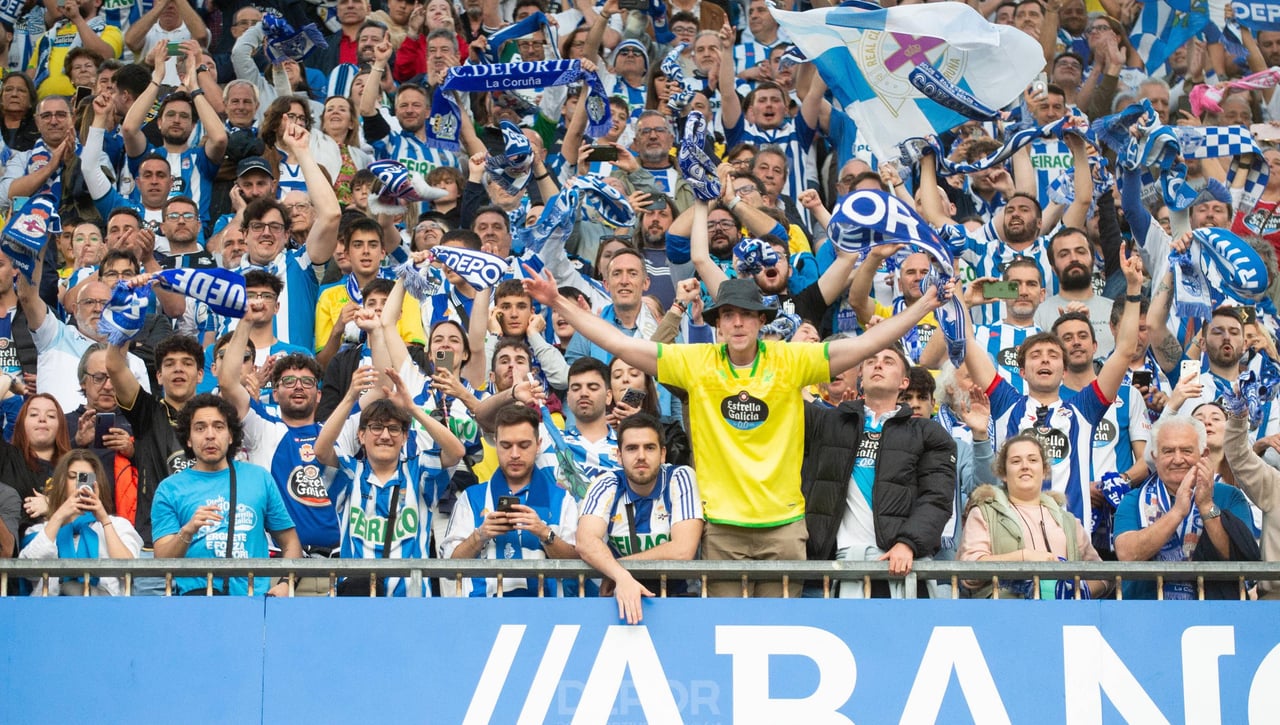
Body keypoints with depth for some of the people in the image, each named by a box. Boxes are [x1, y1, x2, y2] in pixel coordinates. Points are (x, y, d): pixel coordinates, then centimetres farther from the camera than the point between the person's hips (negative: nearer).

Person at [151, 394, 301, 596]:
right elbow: (161, 562, 3)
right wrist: (187, 532, -16)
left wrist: (285, 584, 1)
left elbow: (290, 543, 19)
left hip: (255, 595, 3)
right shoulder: (170, 489, 11)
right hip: (197, 595, -2)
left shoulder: (259, 478, 16)